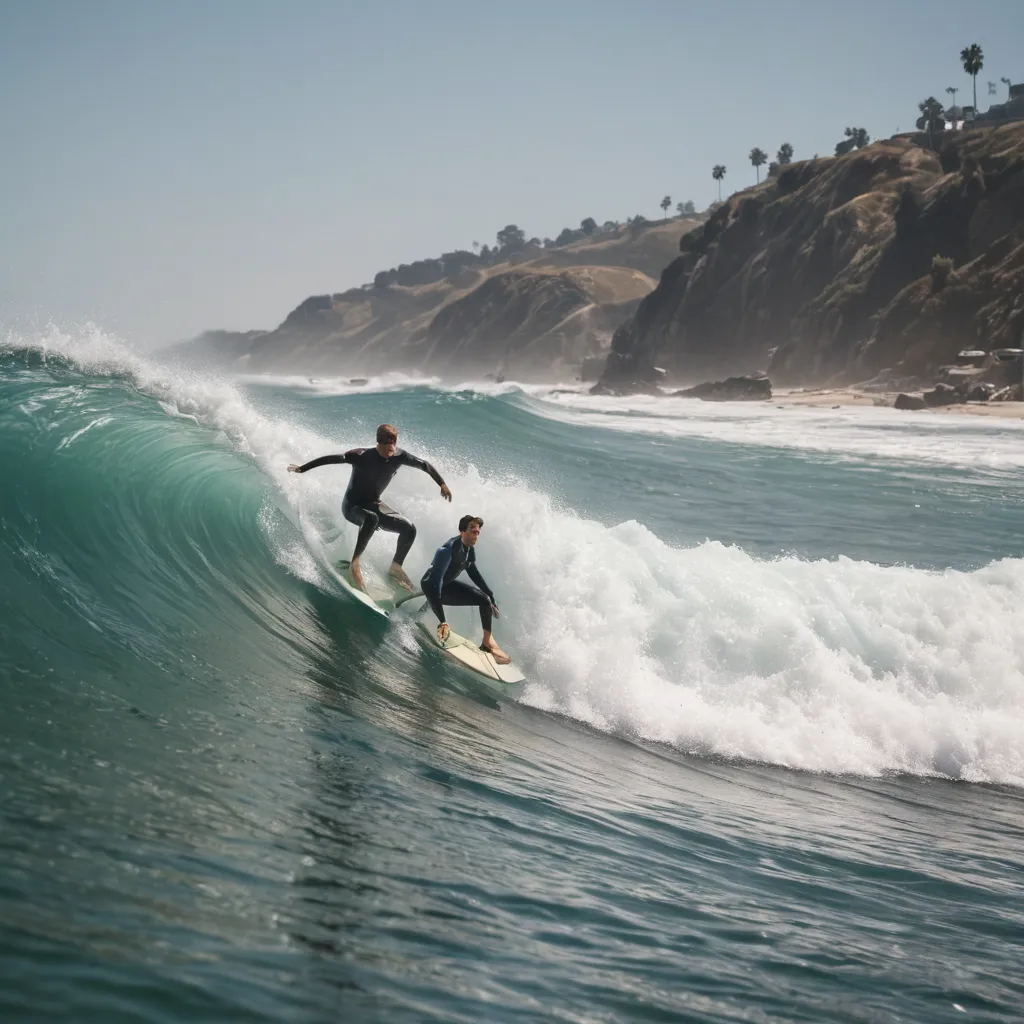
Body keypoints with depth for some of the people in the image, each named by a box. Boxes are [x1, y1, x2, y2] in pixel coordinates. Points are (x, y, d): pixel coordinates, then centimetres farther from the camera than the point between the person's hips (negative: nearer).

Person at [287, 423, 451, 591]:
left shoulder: (399, 456, -12)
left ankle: (395, 568, 14)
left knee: (409, 529, -6)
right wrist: (302, 469, -31)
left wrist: (442, 483, 7)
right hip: (352, 505, -6)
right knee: (372, 518, -40)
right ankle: (354, 563, -36)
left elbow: (423, 464, 3)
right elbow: (331, 459, -28)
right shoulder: (362, 456, -26)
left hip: (373, 505, 6)